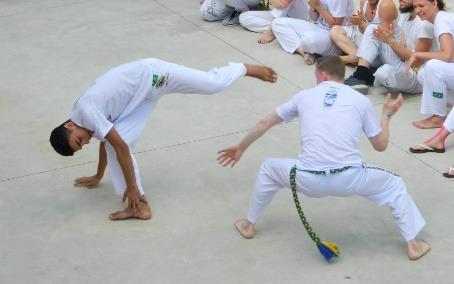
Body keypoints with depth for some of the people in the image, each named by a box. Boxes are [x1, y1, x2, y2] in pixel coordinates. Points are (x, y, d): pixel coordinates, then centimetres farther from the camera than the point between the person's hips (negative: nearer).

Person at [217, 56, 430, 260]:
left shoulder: (305, 96, 16)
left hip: (308, 181, 1)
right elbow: (380, 145, 19)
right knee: (394, 185, 27)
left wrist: (240, 148, 41)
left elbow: (265, 123, 26)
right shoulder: (360, 100, 13)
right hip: (348, 179, -1)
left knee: (268, 169, 32)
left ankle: (249, 225, 43)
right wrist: (387, 115, 37)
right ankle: (412, 244, 23)